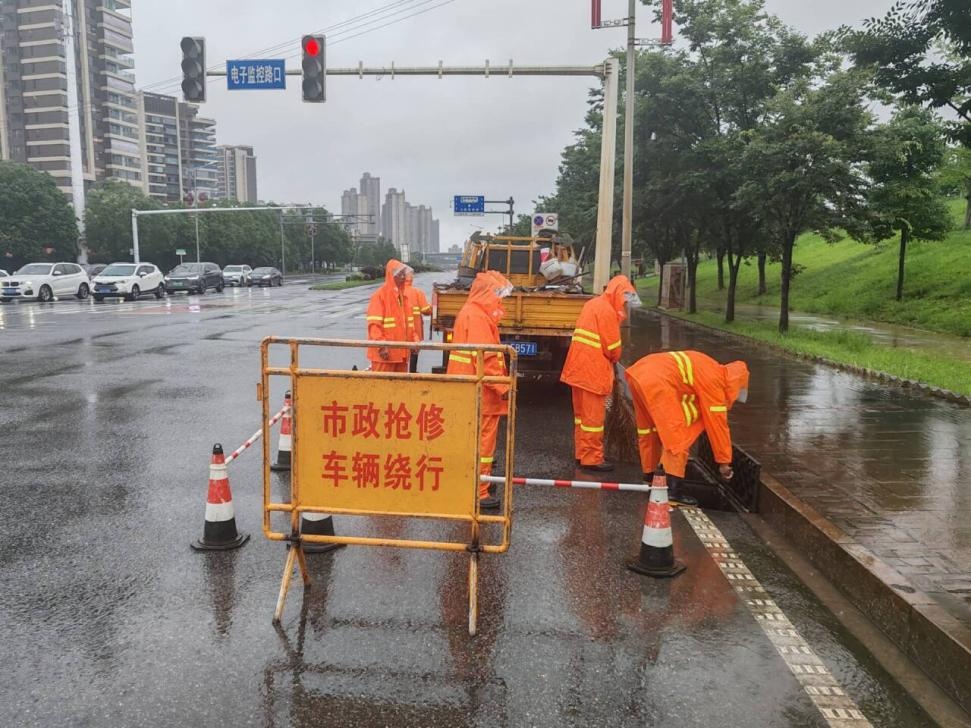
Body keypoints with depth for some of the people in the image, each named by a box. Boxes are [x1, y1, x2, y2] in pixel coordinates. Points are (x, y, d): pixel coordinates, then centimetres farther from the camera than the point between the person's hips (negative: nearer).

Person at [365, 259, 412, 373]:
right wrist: (381, 345, -22)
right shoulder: (380, 295, -9)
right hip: (385, 351, -8)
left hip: (400, 349, 8)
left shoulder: (401, 294, 14)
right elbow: (374, 324, -15)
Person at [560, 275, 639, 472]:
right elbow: (612, 347, -12)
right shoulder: (607, 310, -14)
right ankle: (592, 459, 3)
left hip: (579, 367, 9)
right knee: (594, 416, -2)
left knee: (582, 413, 15)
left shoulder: (592, 304, 15)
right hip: (593, 370, -9)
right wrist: (615, 359, 7)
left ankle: (582, 454, 23)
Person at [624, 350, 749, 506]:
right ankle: (672, 491, -7)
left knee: (649, 430, 23)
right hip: (656, 381, -10)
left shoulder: (708, 372, 26)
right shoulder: (714, 381, 1)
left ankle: (649, 477, 38)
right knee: (676, 435, -4)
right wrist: (724, 462, 12)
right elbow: (717, 423, 3)